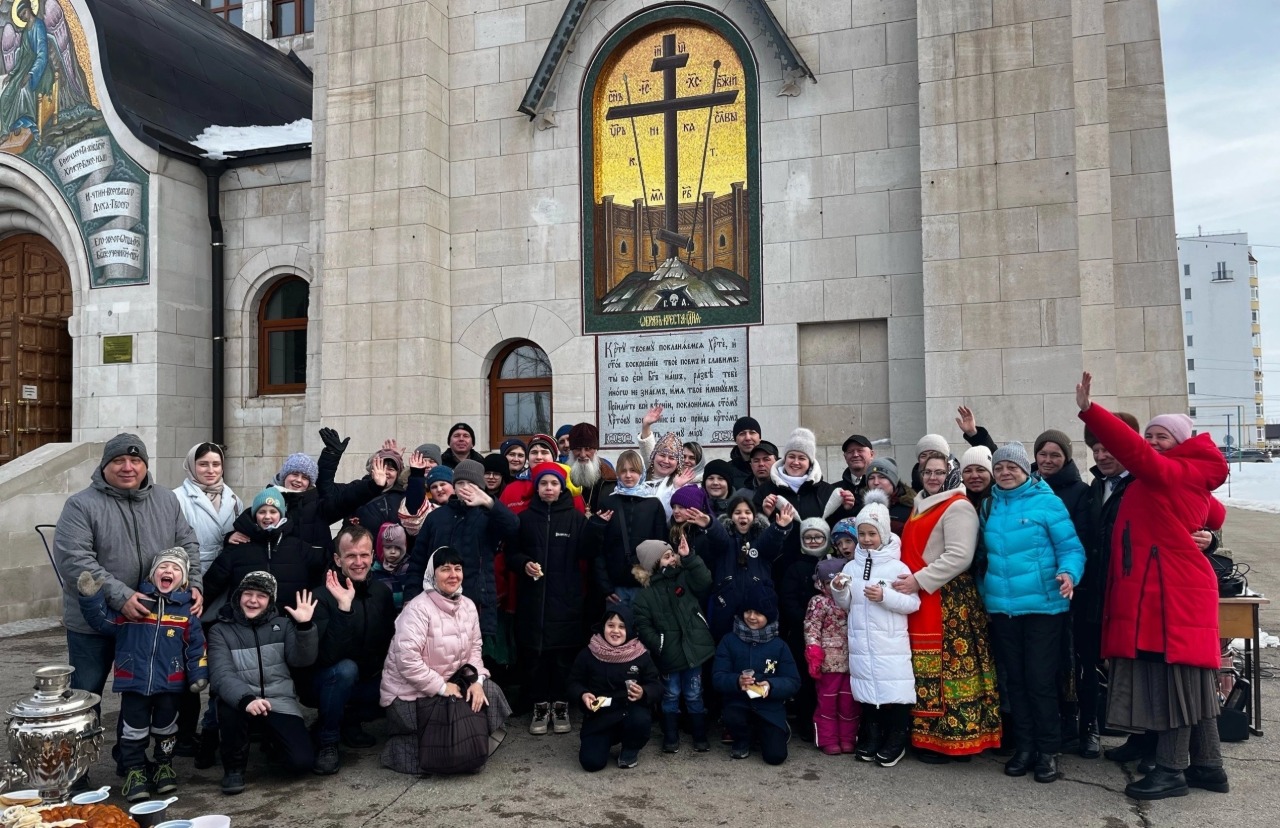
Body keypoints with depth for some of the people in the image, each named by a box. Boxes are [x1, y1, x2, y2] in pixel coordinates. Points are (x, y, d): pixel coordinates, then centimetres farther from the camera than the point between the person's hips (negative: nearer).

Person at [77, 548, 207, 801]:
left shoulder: (186, 609, -1)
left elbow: (196, 646, 2)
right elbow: (103, 622, 0)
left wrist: (199, 675, -5)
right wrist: (91, 598, -14)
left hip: (170, 683, 1)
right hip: (134, 681, -1)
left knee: (165, 728, 13)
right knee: (135, 730, 6)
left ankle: (164, 765, 33)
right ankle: (134, 771, 23)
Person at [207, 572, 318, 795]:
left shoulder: (282, 625, 8)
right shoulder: (221, 631, 1)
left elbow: (302, 660, -7)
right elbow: (221, 675, -15)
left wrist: (305, 626, -25)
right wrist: (246, 699, -35)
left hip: (280, 702, 1)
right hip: (241, 701, -1)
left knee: (302, 761, -16)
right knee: (230, 707, -37)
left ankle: (272, 738, 19)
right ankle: (234, 767, -9)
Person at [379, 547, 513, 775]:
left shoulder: (468, 605, 2)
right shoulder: (418, 608, -23)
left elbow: (474, 648, 6)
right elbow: (406, 659, -28)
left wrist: (476, 681, -12)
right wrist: (442, 687, -23)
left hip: (449, 684, 7)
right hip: (409, 693, -7)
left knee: (490, 692, -11)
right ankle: (399, 745, 11)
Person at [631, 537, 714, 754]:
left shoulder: (684, 577, 6)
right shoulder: (645, 594, -3)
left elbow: (704, 582, -13)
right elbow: (643, 626, -6)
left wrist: (688, 557, -17)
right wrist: (658, 647, -15)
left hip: (692, 647, 2)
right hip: (669, 652, -2)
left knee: (694, 695, 11)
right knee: (671, 695, 11)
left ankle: (700, 737, 26)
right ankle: (670, 738, 27)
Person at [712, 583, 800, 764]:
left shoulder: (779, 645, -1)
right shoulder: (729, 641, -3)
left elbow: (793, 682, -3)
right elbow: (718, 678, -8)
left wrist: (771, 686, -24)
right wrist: (736, 681, -30)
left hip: (770, 708, 0)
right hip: (739, 703, 0)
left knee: (775, 756, -15)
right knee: (731, 717, -34)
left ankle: (769, 732, 23)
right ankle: (743, 739, 4)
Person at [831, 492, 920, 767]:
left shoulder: (897, 567, -4)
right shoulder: (851, 567, 9)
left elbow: (913, 603, -8)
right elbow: (846, 606, 13)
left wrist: (884, 596, -18)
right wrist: (838, 590, -6)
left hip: (891, 644, -4)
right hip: (861, 643, 4)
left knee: (894, 691, -2)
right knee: (867, 691, 10)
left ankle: (895, 742, 13)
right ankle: (871, 737, 25)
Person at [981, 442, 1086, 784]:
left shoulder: (1047, 502, -6)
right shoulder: (990, 507, 9)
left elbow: (1071, 548, -8)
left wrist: (1068, 573, -27)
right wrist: (985, 594, 13)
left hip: (1043, 606, -5)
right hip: (1001, 608, 5)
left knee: (1041, 680, 0)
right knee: (1015, 680, 11)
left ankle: (1049, 751, 14)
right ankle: (1024, 747, 23)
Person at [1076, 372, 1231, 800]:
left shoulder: (1172, 474, -12)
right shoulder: (1190, 479, 18)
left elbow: (1134, 451, -27)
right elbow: (1214, 517, 32)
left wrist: (1088, 409, -32)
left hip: (1170, 594, -10)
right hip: (1162, 592, 10)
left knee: (1172, 681, -5)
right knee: (1188, 681, 13)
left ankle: (1171, 770, 1)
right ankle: (1207, 766, 21)